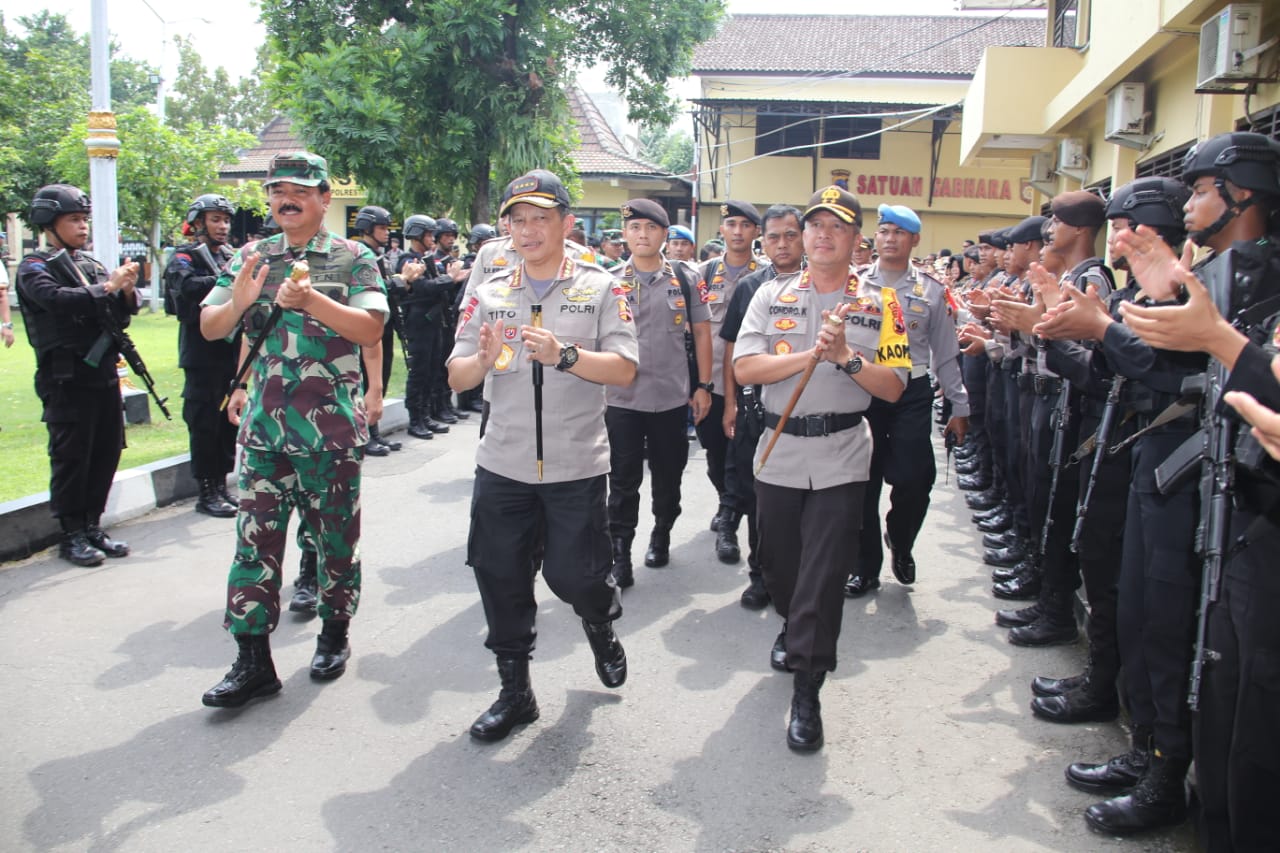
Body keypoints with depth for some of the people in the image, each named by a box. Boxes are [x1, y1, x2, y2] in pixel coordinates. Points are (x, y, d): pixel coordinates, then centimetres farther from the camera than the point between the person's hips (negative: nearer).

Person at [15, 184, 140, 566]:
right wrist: (108, 286, -21)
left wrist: (126, 292, -6)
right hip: (66, 379, -6)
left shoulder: (91, 264, 15)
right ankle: (72, 535, 9)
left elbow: (119, 315, 13)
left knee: (107, 452, 10)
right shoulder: (34, 268, -3)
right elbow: (58, 299, -23)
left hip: (105, 374, 6)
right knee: (71, 457, -1)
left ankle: (93, 526, 22)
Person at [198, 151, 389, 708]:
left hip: (332, 423, -3)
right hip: (264, 421, 3)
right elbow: (209, 327, 9)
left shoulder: (353, 258, -1)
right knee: (255, 537, 1)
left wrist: (312, 301, -26)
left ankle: (335, 633, 27)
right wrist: (239, 300, -13)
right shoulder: (252, 258, 10)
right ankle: (253, 661, 8)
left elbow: (371, 330, -12)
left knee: (335, 533, 8)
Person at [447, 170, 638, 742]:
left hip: (577, 465, -3)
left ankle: (602, 626, 38)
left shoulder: (598, 288, 0)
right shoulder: (489, 291, 7)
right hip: (502, 463, 3)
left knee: (573, 573, 1)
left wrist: (565, 354, -23)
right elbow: (457, 377, 5)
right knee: (500, 578, 8)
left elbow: (624, 369, -9)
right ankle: (514, 691, 26)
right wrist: (484, 359, -16)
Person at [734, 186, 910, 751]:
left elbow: (893, 387, -3)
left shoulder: (879, 304, 3)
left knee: (824, 573, -4)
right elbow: (744, 369, -7)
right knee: (777, 562, 15)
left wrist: (846, 357, -18)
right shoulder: (772, 295, 5)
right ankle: (793, 628, 46)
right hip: (778, 450, 2)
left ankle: (806, 693, 5)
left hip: (841, 456, -2)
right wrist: (810, 354, -18)